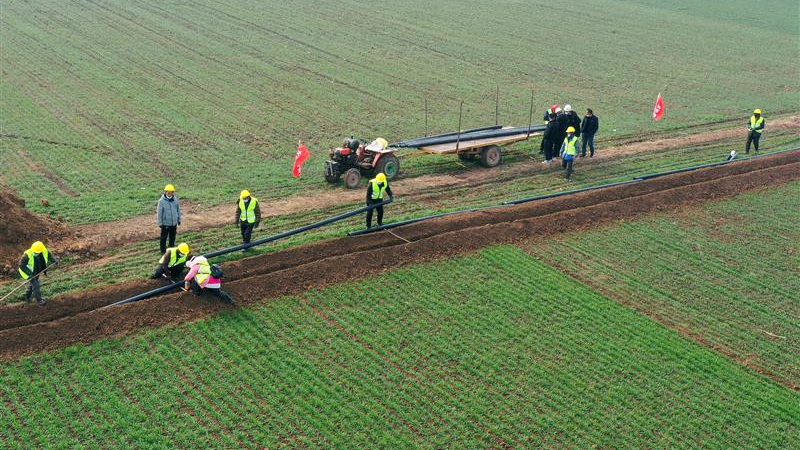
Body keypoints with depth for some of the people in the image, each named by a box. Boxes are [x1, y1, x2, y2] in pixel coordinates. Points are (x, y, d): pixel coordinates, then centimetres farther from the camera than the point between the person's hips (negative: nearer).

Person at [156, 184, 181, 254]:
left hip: (174, 223, 4)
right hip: (165, 223, -4)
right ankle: (163, 251, 21)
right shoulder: (162, 201, -16)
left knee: (172, 238, 18)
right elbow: (159, 213, -11)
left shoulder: (175, 199, -5)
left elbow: (178, 210, 8)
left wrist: (179, 219, 13)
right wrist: (160, 223, -9)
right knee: (164, 238, 7)